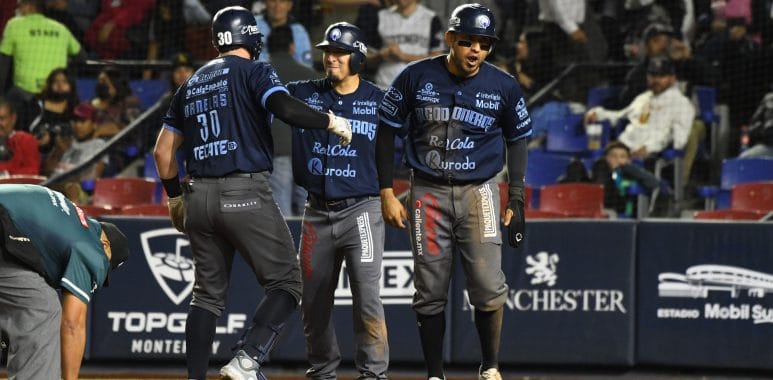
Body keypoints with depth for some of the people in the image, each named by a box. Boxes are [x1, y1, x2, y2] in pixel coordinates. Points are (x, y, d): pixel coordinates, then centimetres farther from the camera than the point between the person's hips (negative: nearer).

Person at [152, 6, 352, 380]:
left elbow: (163, 150, 20)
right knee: (286, 282, -1)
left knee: (208, 292, 13)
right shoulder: (253, 70, 0)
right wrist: (330, 122, -5)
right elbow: (285, 107, -19)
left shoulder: (192, 84, 19)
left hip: (199, 197, 6)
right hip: (245, 195, -6)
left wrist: (174, 196, 31)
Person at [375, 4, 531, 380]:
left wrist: (516, 200, 5)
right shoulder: (416, 77, -5)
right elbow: (386, 132, 4)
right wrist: (387, 193, -1)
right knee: (430, 293, 2)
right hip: (428, 193, 0)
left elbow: (517, 140, 11)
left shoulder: (504, 86, -1)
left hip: (479, 193, 0)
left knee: (489, 288, -11)